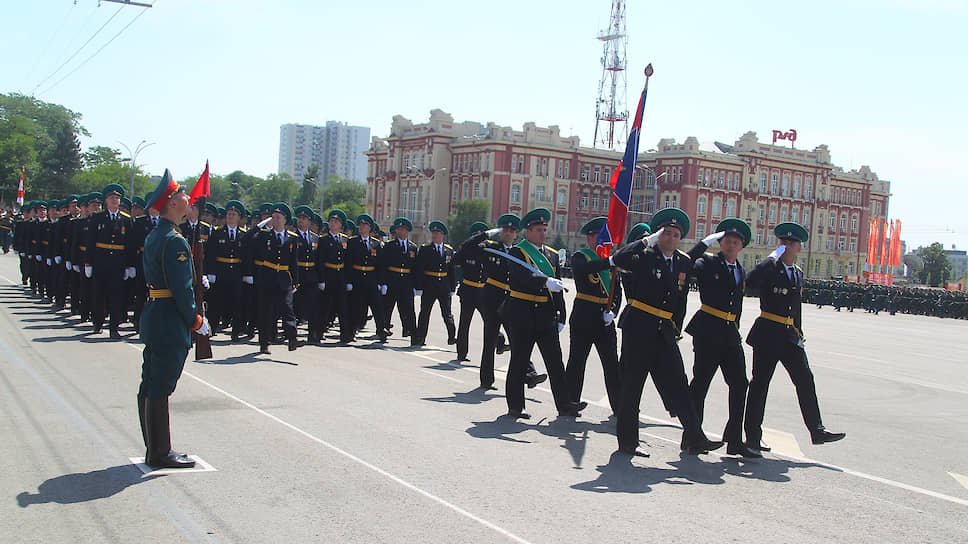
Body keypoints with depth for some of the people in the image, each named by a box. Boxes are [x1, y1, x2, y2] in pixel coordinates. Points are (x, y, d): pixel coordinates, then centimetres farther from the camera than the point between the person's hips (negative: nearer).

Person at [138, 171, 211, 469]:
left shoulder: (153, 236, 14)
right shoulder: (175, 241, -17)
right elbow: (182, 290, -19)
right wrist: (196, 321, -9)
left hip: (153, 318, 10)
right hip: (171, 326, -10)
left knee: (150, 386, 14)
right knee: (160, 388, -3)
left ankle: (154, 449, 24)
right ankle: (160, 453, 6)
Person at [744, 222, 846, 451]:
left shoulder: (798, 273, 15)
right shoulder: (769, 268, -6)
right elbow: (750, 282, -27)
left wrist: (798, 332, 19)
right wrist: (773, 257, -23)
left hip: (790, 335, 6)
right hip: (768, 333, -6)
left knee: (805, 379, 2)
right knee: (760, 383, -1)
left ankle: (817, 431, 8)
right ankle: (753, 437, 6)